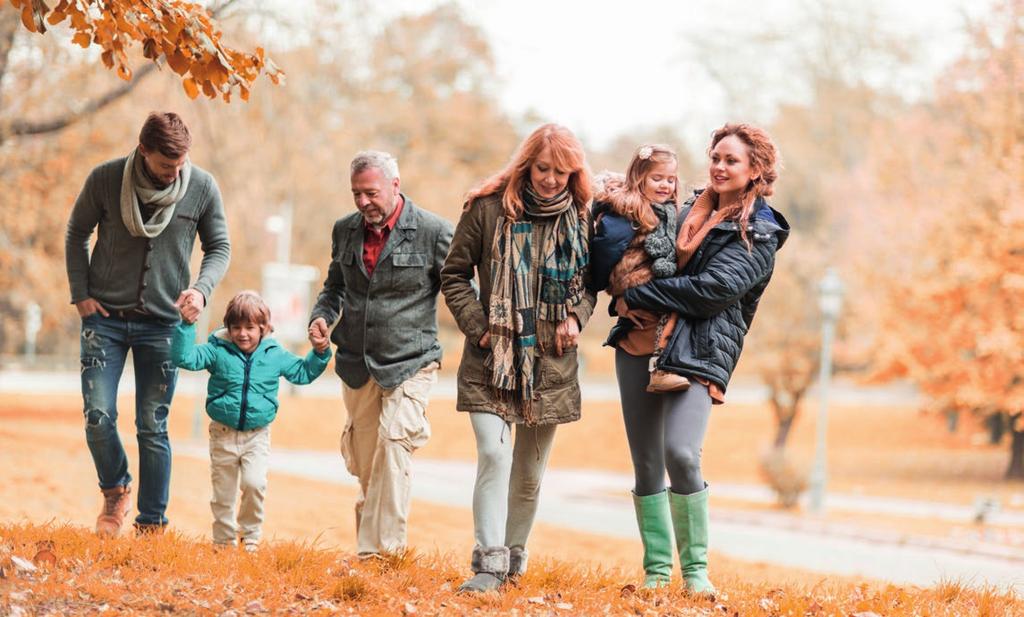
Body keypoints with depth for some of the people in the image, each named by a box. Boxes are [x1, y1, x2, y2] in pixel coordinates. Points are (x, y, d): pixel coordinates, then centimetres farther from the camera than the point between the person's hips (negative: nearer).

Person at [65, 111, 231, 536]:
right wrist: (81, 294, -2)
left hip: (162, 324, 0)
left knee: (153, 428, 2)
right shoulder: (105, 179, -8)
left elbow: (219, 248, 5)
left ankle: (152, 524, 11)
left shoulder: (203, 188, -6)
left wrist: (202, 288, -13)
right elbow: (77, 234, 7)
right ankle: (115, 490, 20)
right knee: (98, 417, -8)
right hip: (105, 318, 0)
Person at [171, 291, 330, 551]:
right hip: (223, 434, 0)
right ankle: (224, 543, 23)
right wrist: (186, 325, -22)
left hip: (257, 435, 0)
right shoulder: (218, 351, -4)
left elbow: (303, 372, 16)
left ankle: (251, 537, -1)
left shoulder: (275, 355, 2)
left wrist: (320, 353, 2)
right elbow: (184, 357, -13)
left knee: (255, 484, -20)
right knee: (223, 494, 8)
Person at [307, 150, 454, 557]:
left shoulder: (433, 232, -7)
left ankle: (380, 550, -20)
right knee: (365, 464, 9)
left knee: (393, 443, -19)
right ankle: (370, 536, 25)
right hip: (357, 365, 5)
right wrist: (322, 316, 2)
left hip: (410, 362, -5)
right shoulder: (345, 230, 8)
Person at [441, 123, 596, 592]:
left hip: (550, 363, 3)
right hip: (491, 360, -3)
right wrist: (477, 325, -8)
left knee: (530, 472, 11)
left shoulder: (580, 218, 4)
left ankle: (515, 554, 28)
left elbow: (590, 280, 16)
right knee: (494, 454, -17)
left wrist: (577, 315, -4)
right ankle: (489, 564, -17)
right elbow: (454, 274, 3)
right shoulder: (489, 208, -4)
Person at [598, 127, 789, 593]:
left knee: (681, 456, -21)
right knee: (646, 464, 3)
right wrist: (628, 299, 6)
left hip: (698, 353, -6)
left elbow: (712, 288, -13)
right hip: (640, 343, 6)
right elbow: (650, 262, 29)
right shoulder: (691, 210, 18)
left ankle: (695, 568, -8)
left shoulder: (760, 234, -1)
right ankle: (656, 568, 11)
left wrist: (636, 298, -11)